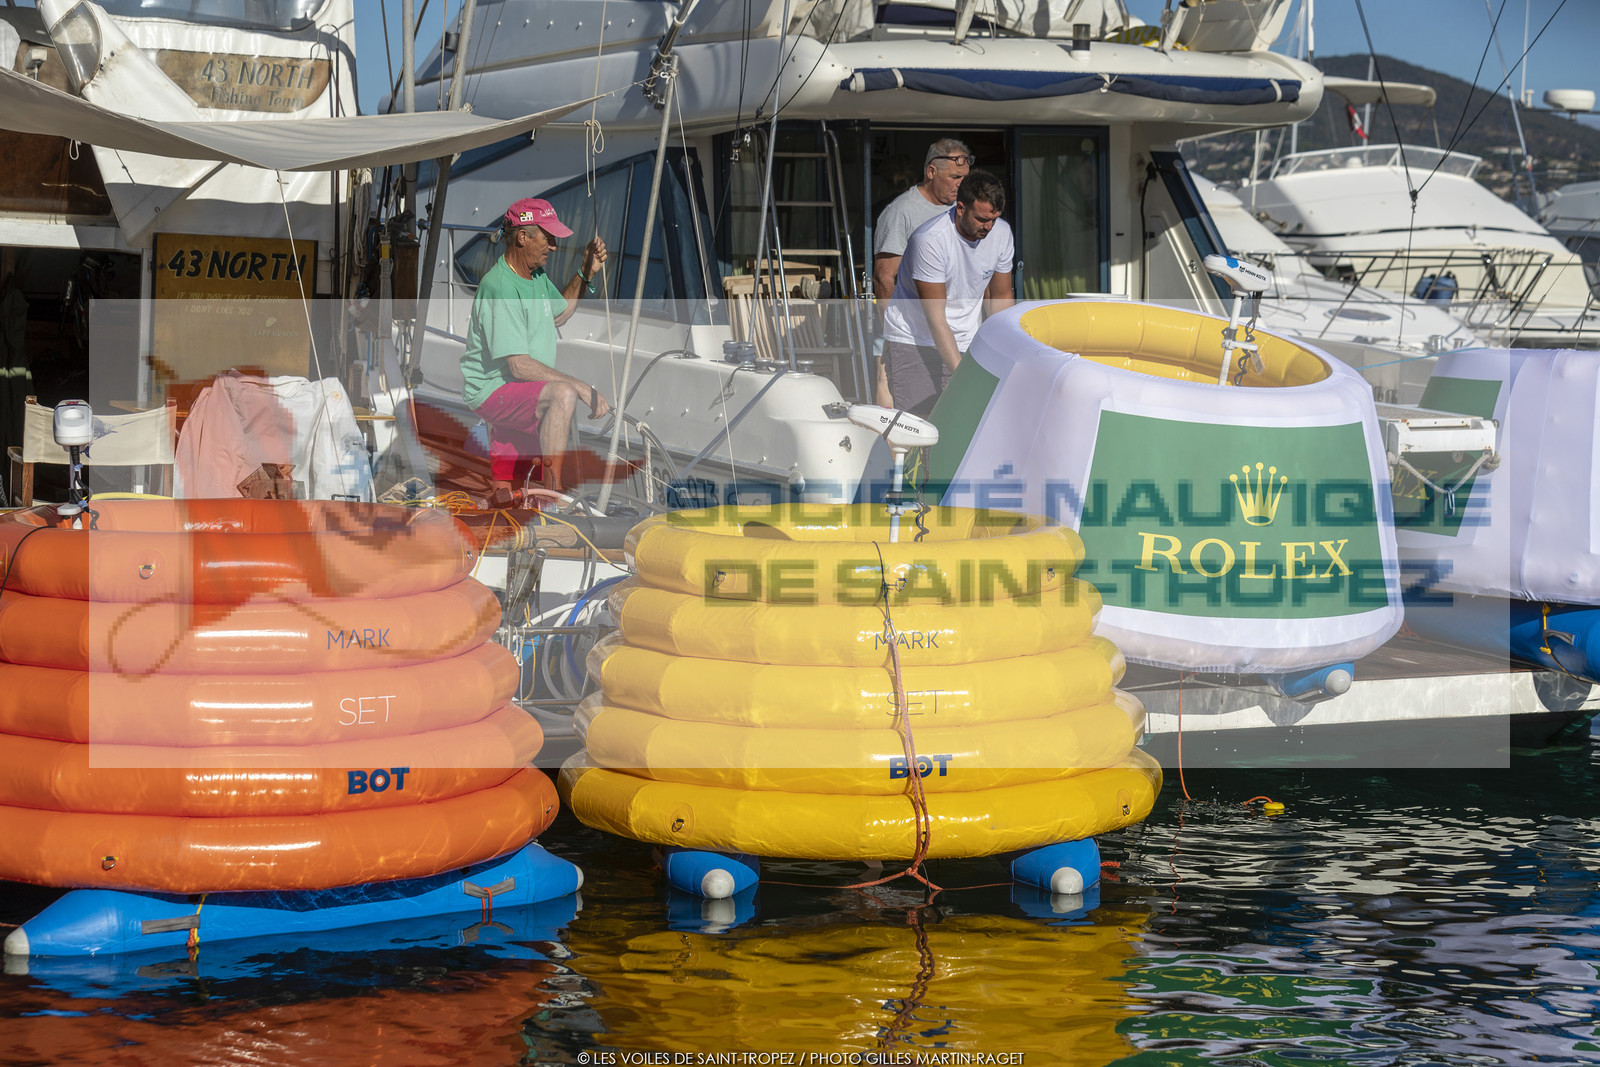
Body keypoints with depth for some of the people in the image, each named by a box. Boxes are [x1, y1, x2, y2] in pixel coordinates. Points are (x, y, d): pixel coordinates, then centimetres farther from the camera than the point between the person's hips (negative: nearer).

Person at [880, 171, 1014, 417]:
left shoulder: (1001, 233, -4)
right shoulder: (929, 240, -23)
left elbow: (1001, 298, 10)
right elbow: (936, 319, -23)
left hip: (965, 342, 5)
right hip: (913, 340, -5)